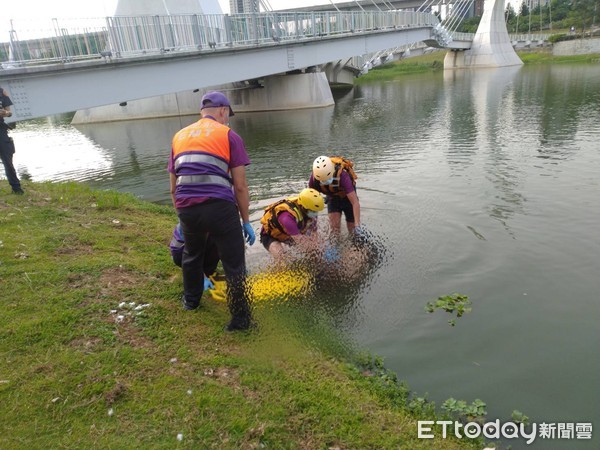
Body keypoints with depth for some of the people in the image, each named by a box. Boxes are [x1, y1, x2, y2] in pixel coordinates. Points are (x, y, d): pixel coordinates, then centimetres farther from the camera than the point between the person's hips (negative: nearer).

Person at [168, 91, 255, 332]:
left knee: (192, 255, 28)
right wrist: (246, 221, 6)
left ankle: (191, 300, 47)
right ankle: (240, 318, 13)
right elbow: (240, 186, -1)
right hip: (220, 207, -5)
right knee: (234, 264, 7)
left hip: (187, 208, 5)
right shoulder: (228, 135, 4)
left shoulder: (179, 136, 19)